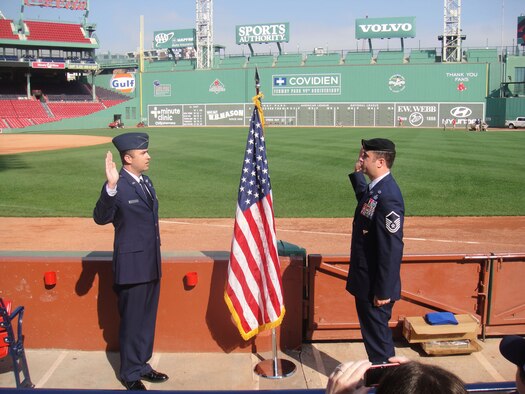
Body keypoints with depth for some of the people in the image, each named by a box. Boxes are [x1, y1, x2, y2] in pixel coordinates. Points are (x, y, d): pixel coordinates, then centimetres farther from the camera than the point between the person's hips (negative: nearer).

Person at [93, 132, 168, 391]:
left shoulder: (145, 181, 9)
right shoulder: (118, 186, -17)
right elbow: (101, 218, -29)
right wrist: (110, 187, -44)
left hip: (151, 264, 8)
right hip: (132, 265, -8)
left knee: (147, 320, 18)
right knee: (132, 321, 6)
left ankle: (141, 365, 34)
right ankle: (130, 374, 23)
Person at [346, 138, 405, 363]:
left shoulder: (388, 196, -25)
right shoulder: (374, 188, 3)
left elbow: (392, 248, -25)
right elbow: (363, 197, 31)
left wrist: (384, 291, -21)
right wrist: (357, 173, 17)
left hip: (376, 285, -9)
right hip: (365, 281, 9)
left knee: (377, 332, 7)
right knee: (370, 330, 23)